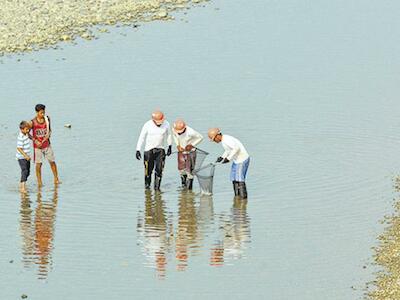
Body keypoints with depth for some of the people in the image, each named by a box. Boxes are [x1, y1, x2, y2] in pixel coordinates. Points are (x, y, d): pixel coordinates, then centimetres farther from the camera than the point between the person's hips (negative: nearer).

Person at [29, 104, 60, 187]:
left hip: (47, 145, 3)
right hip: (38, 146, -3)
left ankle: (56, 179, 18)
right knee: (38, 164, 0)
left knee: (52, 162, 5)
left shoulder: (47, 119, -2)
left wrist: (48, 134, -10)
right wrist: (35, 141, -14)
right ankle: (39, 182, 9)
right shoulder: (33, 122, -13)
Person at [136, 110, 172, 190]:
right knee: (148, 169, 1)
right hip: (149, 150, -1)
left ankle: (157, 187, 1)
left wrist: (170, 147, 13)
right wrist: (138, 150, -16)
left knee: (159, 169, -7)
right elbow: (141, 138, -10)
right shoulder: (147, 125, -14)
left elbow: (168, 135, 9)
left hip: (160, 150, 1)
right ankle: (147, 185, 22)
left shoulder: (166, 124, -8)